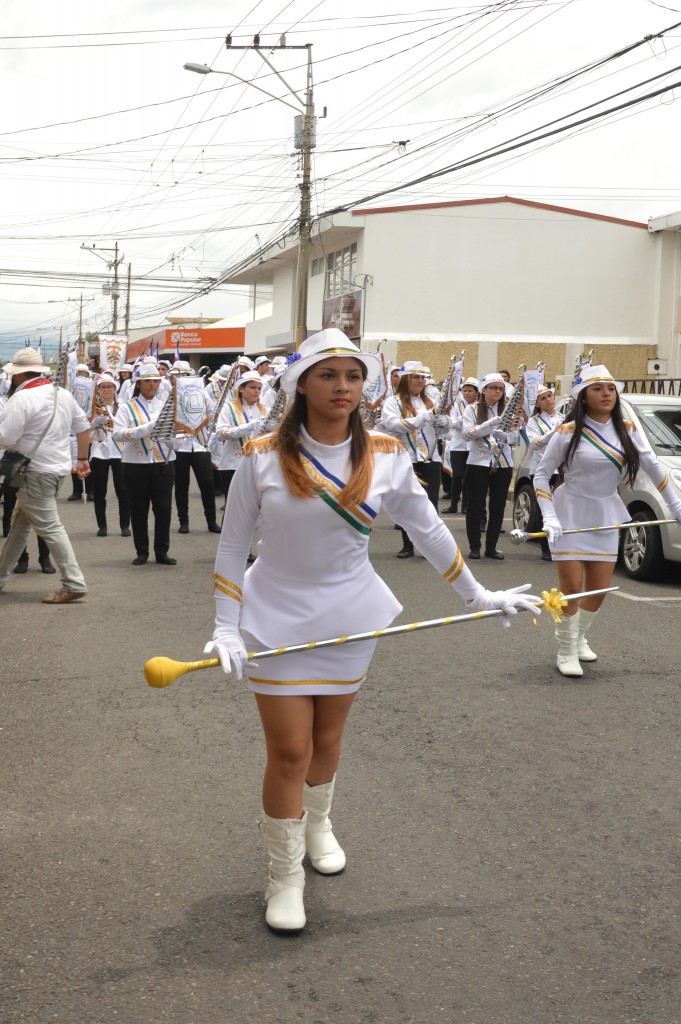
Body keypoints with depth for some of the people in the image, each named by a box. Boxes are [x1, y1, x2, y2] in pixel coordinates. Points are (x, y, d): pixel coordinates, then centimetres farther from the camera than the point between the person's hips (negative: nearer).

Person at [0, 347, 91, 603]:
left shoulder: (22, 398, -16)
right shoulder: (63, 394, 8)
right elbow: (83, 426, 14)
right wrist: (83, 458, 23)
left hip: (34, 472, -9)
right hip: (58, 467, 9)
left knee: (50, 527, -6)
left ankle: (73, 584, -8)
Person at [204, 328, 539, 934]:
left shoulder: (386, 456, -6)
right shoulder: (263, 457, -11)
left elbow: (428, 530, 6)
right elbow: (232, 545, -4)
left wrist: (478, 595, 11)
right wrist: (227, 627, -9)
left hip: (350, 619, 2)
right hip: (276, 620, -2)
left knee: (327, 737, 16)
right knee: (289, 751, -2)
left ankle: (317, 824, 47)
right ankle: (285, 876, 17)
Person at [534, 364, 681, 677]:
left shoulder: (627, 430, 0)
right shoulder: (568, 432, -12)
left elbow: (653, 467, 9)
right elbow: (541, 475, -7)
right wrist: (549, 517, -18)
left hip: (606, 518, 4)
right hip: (570, 515, -4)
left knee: (599, 589, 8)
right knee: (571, 588, -6)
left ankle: (580, 638, 32)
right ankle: (566, 652, 9)